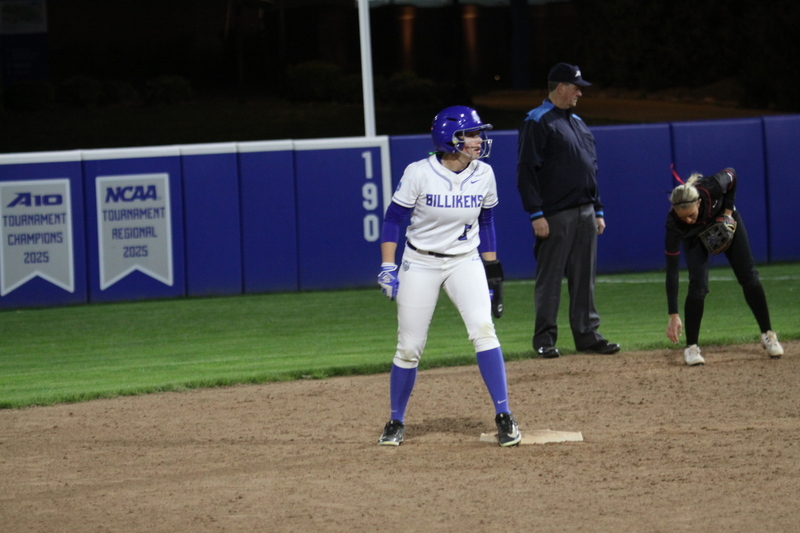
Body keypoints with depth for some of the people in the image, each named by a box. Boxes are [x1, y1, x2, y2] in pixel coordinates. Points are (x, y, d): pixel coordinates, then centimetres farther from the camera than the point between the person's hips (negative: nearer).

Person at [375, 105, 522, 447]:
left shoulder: (484, 175, -4)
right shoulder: (419, 173, -15)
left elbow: (486, 223, 9)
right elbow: (393, 219, -7)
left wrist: (492, 271, 9)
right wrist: (387, 267, -13)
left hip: (465, 262, 2)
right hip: (420, 263, -2)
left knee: (483, 329, -20)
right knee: (409, 347, 1)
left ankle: (504, 418, -16)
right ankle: (396, 422, 21)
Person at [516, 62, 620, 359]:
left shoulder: (577, 123, 19)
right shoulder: (537, 122, -6)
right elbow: (527, 171, -12)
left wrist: (598, 211, 18)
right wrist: (536, 215, -18)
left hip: (585, 213, 8)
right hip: (555, 216, -8)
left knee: (585, 279, 8)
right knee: (550, 278, -3)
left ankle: (587, 335, 12)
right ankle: (544, 339, 1)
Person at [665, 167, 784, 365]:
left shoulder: (711, 187, -41)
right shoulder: (674, 223, -39)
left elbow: (732, 175, -16)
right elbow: (671, 270, -36)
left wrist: (728, 212, -22)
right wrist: (673, 315, -38)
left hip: (725, 220, 2)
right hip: (695, 236, -2)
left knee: (748, 276, -1)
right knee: (698, 284, -19)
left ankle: (768, 335, 13)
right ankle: (691, 347, -8)